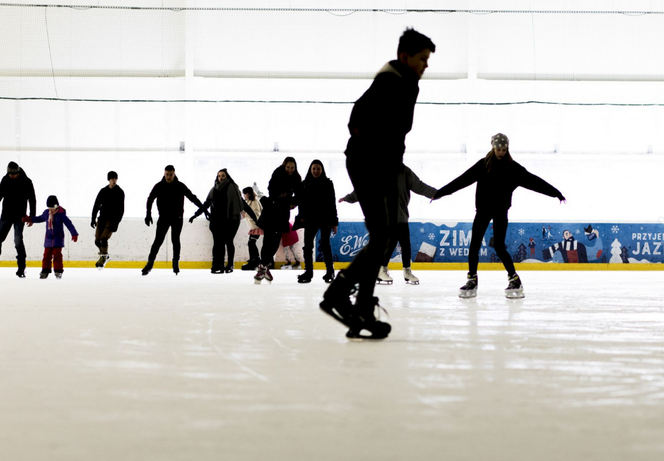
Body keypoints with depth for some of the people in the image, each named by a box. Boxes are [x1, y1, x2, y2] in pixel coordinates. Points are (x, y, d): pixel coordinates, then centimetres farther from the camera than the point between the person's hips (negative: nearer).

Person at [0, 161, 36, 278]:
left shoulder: (26, 182, -8)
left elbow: (32, 200, -4)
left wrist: (32, 217, -8)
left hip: (19, 216, -4)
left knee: (18, 241, -14)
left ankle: (21, 268, -9)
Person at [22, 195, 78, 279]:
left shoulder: (61, 214, -11)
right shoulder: (46, 213, 5)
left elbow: (69, 224, -14)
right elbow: (40, 218, 24)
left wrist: (74, 234, -19)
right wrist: (29, 219, 23)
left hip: (58, 238, -5)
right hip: (48, 238, 5)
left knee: (57, 255, -6)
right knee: (47, 254, 6)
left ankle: (58, 271, -1)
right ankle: (45, 270, 13)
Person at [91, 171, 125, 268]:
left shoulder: (119, 192, -4)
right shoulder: (103, 191, 6)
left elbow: (120, 209, -9)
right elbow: (96, 205, 8)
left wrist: (116, 222, -18)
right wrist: (93, 219, 2)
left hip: (112, 219, -4)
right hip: (102, 217, 4)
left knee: (104, 238, -19)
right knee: (97, 240, 2)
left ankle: (103, 258, -4)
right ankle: (105, 255, 26)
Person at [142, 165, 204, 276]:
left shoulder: (180, 186, -4)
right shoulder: (159, 186, -3)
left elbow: (192, 197, 0)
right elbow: (150, 199, 1)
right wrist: (148, 214, -9)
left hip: (177, 218, 0)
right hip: (163, 217, 0)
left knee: (175, 240, 0)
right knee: (158, 240, -5)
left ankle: (176, 262, 12)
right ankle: (150, 263, -4)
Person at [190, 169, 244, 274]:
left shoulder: (232, 187, 1)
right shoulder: (214, 189, 16)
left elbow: (239, 202, -6)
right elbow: (206, 204, 20)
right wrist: (195, 215, 19)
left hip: (230, 220, -4)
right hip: (217, 220, 4)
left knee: (228, 242, 0)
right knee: (218, 242, -2)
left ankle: (230, 265, 10)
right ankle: (218, 266, -4)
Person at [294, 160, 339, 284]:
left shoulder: (327, 183, 2)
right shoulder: (305, 184, 8)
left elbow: (332, 203, 1)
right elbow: (301, 201, 9)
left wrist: (334, 222, -2)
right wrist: (302, 216, -6)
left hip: (325, 218, -3)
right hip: (310, 219, 3)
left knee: (325, 244, -6)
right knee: (307, 245, 1)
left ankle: (330, 271, 2)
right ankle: (308, 272, 8)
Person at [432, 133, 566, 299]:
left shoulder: (513, 168, -1)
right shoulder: (483, 165, 0)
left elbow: (533, 181, -2)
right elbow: (463, 179, -1)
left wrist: (555, 193, -6)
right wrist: (440, 192, -3)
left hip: (500, 211, -2)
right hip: (483, 210, 2)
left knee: (499, 246, -8)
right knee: (474, 244, -1)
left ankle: (514, 279, 2)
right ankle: (472, 280, 10)